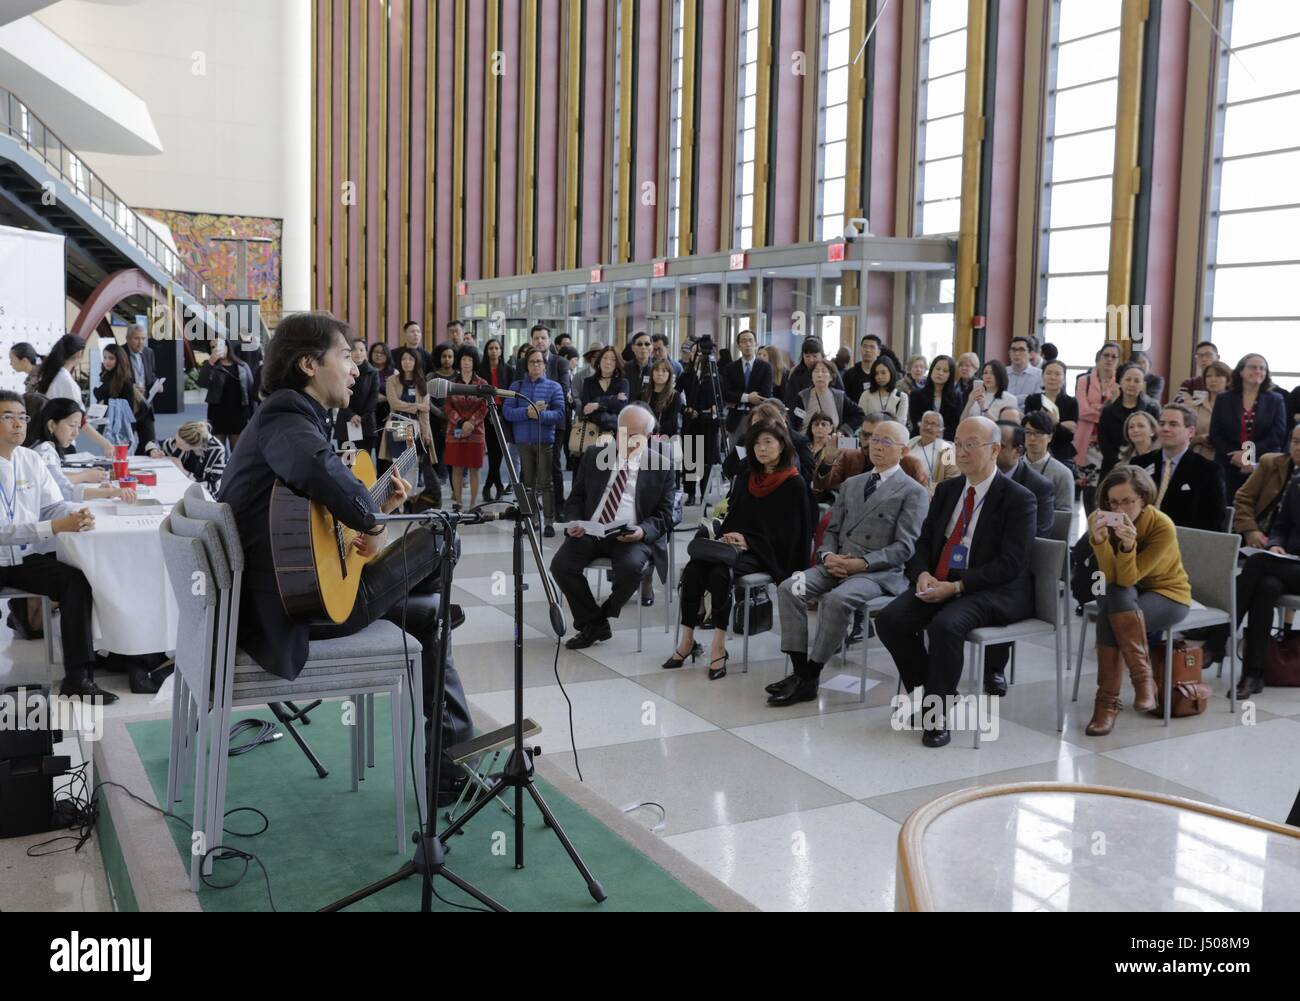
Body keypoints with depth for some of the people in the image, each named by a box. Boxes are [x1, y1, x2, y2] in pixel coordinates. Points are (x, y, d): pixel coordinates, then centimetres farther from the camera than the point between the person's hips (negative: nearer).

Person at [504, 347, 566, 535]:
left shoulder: (554, 387, 4)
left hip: (545, 441, -2)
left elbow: (559, 414, -6)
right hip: (523, 441, 2)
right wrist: (527, 412, -18)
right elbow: (507, 411, -3)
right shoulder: (517, 386, 9)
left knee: (546, 482, -2)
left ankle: (549, 522, 3)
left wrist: (540, 414, -21)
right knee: (527, 482, 9)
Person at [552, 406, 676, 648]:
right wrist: (574, 523, -7)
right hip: (589, 532, 3)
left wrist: (643, 531, -18)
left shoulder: (662, 465, 2)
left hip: (632, 536, -3)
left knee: (632, 568, -34)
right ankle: (593, 624, -2)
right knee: (561, 564, -23)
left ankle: (605, 612, -1)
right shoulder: (594, 455, 10)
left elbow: (664, 514, 3)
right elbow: (576, 497, 15)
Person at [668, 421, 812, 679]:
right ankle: (687, 641, -21)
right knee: (693, 569, -24)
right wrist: (727, 536, -3)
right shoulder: (745, 479, 18)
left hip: (766, 553, -6)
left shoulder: (795, 484, -1)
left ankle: (719, 648, -30)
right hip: (735, 545, 6)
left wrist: (748, 541, -12)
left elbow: (790, 532, -6)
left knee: (720, 572, -34)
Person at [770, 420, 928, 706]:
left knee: (837, 599, -35)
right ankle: (801, 671, -18)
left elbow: (904, 547, -7)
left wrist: (863, 563, -18)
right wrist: (827, 555, -4)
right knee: (789, 588, -19)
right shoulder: (851, 484, 21)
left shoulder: (914, 492, 2)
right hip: (836, 564, 6)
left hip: (879, 572, -6)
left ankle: (809, 678, -22)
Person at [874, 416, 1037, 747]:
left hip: (995, 592, -6)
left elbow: (1010, 564, -15)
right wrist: (923, 574, -9)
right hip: (938, 584, 6)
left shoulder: (1018, 498, -7)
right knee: (889, 619, -16)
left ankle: (938, 714, -16)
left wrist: (957, 586, -22)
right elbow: (924, 543, 14)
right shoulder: (946, 490, 13)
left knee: (945, 625, -34)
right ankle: (927, 691, 3)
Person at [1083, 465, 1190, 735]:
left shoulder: (1163, 527, -23)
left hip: (1167, 595, -4)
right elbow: (1111, 577, -22)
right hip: (1123, 595, 4)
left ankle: (1108, 699, -27)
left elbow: (1128, 578, -29)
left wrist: (1128, 544, -46)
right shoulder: (1101, 520, -13)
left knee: (1110, 613, -32)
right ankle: (1143, 678, -30)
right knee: (1115, 596, -33)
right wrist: (1099, 540, -38)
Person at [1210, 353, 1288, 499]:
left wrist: (1250, 453, -13)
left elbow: (1279, 435, -1)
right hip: (1228, 468, 0)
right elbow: (1214, 435, 3)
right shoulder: (1223, 399, 10)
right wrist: (1234, 456, -12)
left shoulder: (1275, 401, 10)